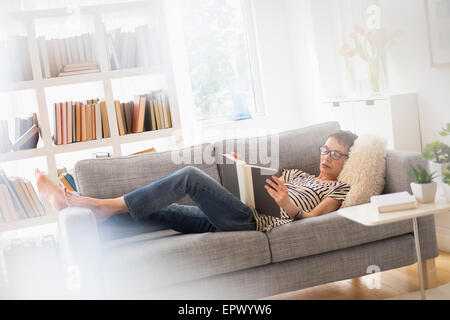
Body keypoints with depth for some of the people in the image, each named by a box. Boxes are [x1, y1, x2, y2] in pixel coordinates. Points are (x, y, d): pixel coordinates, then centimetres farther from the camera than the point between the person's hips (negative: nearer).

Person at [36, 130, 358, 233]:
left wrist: (288, 203, -20)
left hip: (252, 221, -7)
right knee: (155, 210, -5)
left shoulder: (339, 189, 12)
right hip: (234, 217, 7)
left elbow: (307, 219, -4)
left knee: (191, 175, -22)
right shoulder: (294, 174, 33)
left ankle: (105, 206, -18)